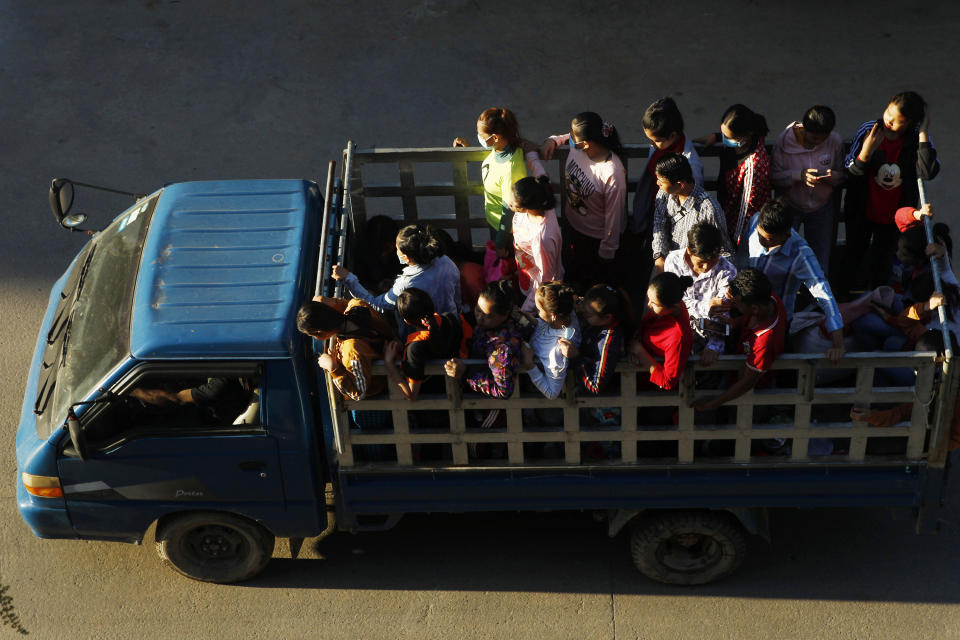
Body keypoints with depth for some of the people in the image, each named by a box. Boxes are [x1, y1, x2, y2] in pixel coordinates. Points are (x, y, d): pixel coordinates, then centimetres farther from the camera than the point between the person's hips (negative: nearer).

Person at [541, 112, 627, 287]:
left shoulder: (613, 174, -39)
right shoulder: (576, 146, -20)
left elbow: (614, 215, -27)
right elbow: (564, 138, 8)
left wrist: (607, 251, -16)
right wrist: (552, 141, -13)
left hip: (596, 238, -7)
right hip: (572, 224, 7)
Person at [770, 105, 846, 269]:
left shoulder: (835, 141, -13)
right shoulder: (786, 140, -19)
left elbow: (842, 175, -1)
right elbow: (774, 176, -17)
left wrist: (833, 177, -25)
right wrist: (799, 175, -34)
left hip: (821, 206, 2)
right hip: (790, 205, -2)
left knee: (820, 259, 9)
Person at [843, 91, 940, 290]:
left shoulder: (916, 139, -18)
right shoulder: (868, 131, -18)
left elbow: (928, 173, -36)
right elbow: (849, 174, -15)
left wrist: (923, 133, -35)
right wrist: (866, 152, -35)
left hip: (893, 218, 0)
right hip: (862, 214, 0)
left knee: (882, 267, 20)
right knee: (854, 259, 21)